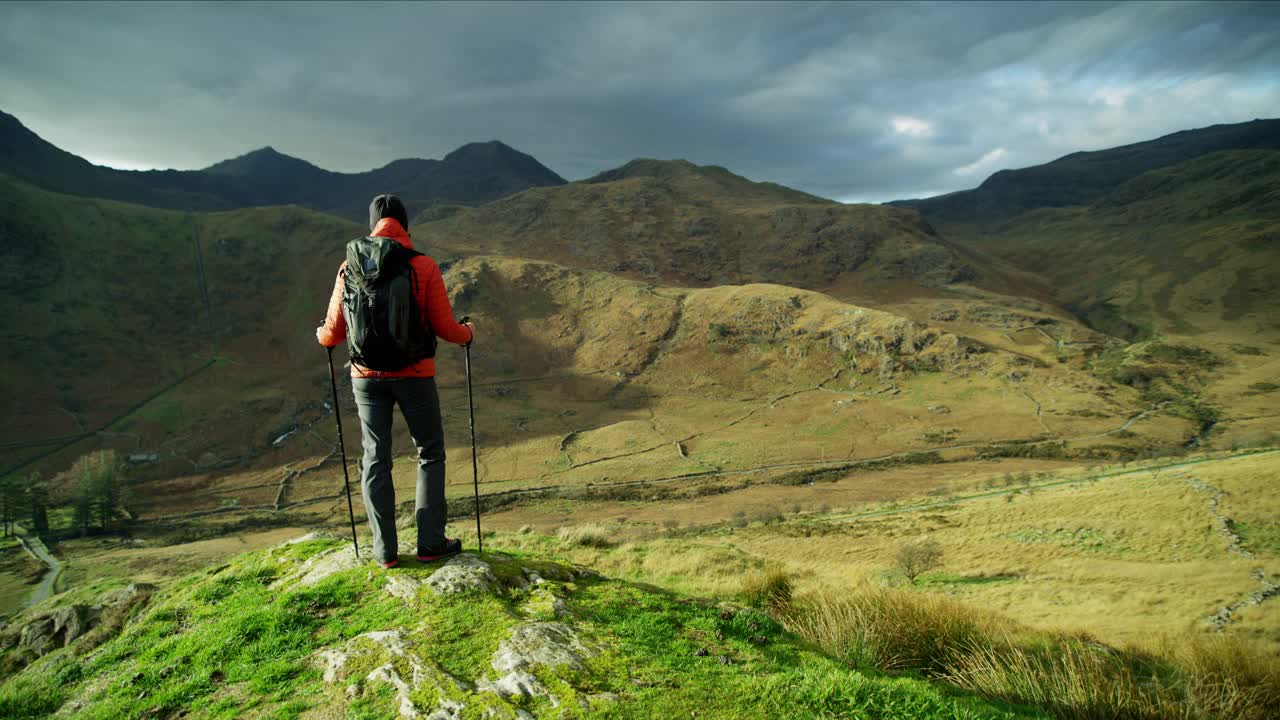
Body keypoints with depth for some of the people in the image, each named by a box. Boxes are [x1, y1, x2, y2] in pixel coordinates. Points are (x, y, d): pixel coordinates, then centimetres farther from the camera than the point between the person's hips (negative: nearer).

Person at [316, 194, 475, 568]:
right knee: (430, 455, 12)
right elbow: (444, 327, -9)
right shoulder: (424, 267, -10)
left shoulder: (351, 267, -3)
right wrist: (468, 333, 13)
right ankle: (430, 542, 13)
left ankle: (385, 550, 16)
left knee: (376, 460, 12)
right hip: (415, 375, -2)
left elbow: (335, 331, 0)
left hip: (367, 376, 2)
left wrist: (322, 336, 24)